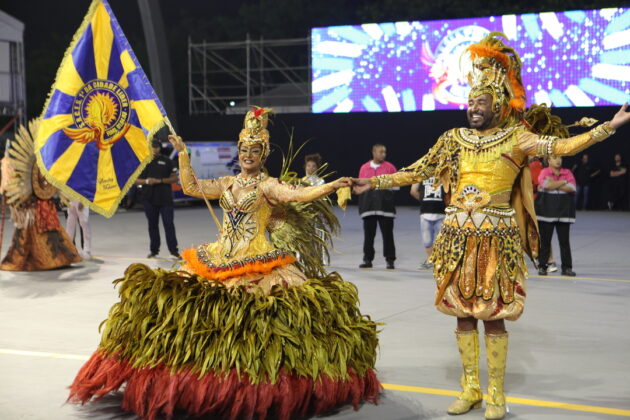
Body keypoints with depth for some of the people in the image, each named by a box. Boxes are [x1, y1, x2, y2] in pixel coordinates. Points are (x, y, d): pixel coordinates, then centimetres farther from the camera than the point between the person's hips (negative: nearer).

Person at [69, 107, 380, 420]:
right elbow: (191, 187, 14)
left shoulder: (268, 185, -1)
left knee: (258, 314, -21)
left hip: (257, 262, -6)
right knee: (184, 302, -2)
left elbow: (299, 194, -15)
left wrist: (331, 186, -29)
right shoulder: (227, 184, 16)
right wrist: (183, 154, 11)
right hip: (219, 258, 6)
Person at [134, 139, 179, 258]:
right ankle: (154, 250, 18)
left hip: (165, 199, -2)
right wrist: (146, 181, -13)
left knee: (169, 224, -5)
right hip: (149, 199, 2)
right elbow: (135, 180, 7)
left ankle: (174, 250, -4)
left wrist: (160, 181, -12)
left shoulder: (167, 161, 5)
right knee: (152, 225, 9)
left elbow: (174, 178, 2)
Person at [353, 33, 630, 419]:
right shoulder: (455, 139, 9)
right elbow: (416, 172, 12)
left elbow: (561, 146, -14)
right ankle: (471, 389, 20)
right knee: (463, 311, 8)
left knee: (493, 314, -1)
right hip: (458, 238, 4)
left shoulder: (515, 137, -2)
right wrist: (376, 182, 10)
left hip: (496, 239, -4)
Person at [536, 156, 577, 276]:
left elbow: (572, 188, -6)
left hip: (564, 211, 2)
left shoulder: (567, 173, 9)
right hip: (547, 210, -2)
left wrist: (553, 184, -9)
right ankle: (542, 266, 9)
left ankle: (567, 267, 8)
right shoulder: (544, 172, 2)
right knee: (545, 240, 1)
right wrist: (563, 182, -8)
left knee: (564, 240, 3)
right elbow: (546, 185, -17)